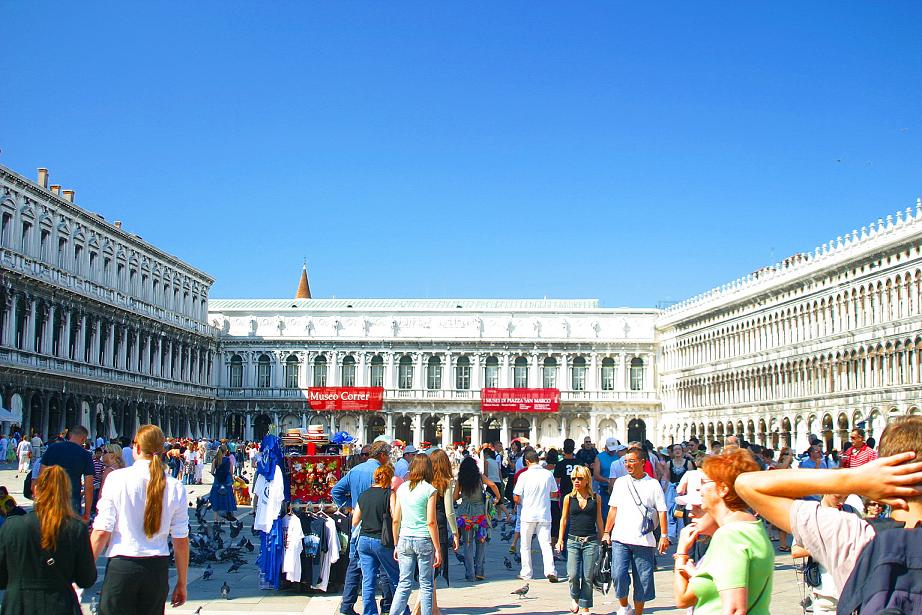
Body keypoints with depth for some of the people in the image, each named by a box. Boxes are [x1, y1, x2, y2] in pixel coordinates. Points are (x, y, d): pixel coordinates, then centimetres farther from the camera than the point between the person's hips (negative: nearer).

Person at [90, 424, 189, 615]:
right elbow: (181, 541, 1)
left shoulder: (116, 478, -7)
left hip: (121, 565, -3)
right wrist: (182, 583, 12)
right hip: (158, 568, 3)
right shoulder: (175, 487, -2)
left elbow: (101, 532, -8)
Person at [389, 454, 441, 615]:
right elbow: (431, 522, -10)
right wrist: (437, 549, -5)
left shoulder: (402, 488, 5)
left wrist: (396, 545, 16)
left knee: (404, 584, 8)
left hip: (404, 540, 4)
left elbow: (396, 520, 7)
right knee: (426, 585, 7)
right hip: (424, 540, -4)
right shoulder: (429, 490, -6)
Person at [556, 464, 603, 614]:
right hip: (573, 540, 0)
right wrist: (560, 539, 7)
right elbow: (564, 519, 10)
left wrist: (602, 540, 11)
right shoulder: (568, 498, 4)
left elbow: (599, 520, 10)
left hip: (591, 541, 0)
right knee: (573, 575, -8)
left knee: (587, 577, 2)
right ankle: (574, 597, 22)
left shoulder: (595, 498, 3)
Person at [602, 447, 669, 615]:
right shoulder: (620, 483, 10)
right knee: (618, 574, -12)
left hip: (644, 541, -1)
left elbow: (661, 511, 1)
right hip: (620, 539, 1)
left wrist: (664, 536, -7)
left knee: (643, 579, 3)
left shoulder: (653, 484, 2)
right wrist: (606, 532, 12)